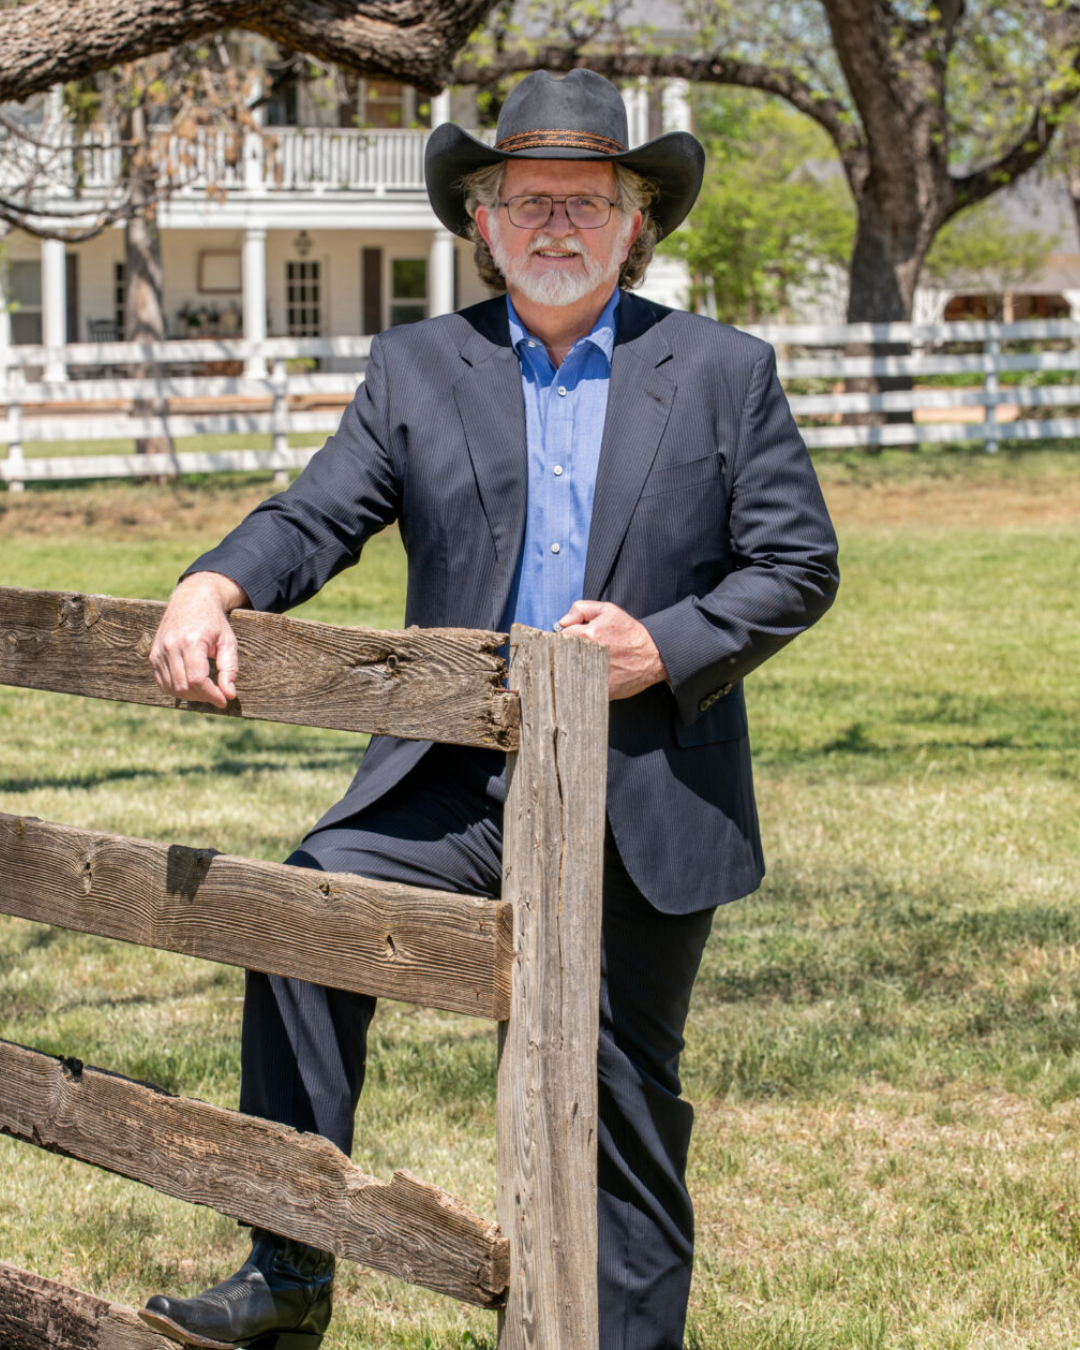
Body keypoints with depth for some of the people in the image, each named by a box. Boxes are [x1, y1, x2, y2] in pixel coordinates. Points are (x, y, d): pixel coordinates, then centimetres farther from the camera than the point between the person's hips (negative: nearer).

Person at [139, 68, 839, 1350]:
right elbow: (316, 517, 1)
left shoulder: (725, 371, 5)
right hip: (459, 777, 1)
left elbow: (798, 563, 2)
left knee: (621, 1098, 7)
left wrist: (665, 645, -13)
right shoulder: (417, 367, 10)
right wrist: (211, 587, -20)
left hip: (646, 808, -1)